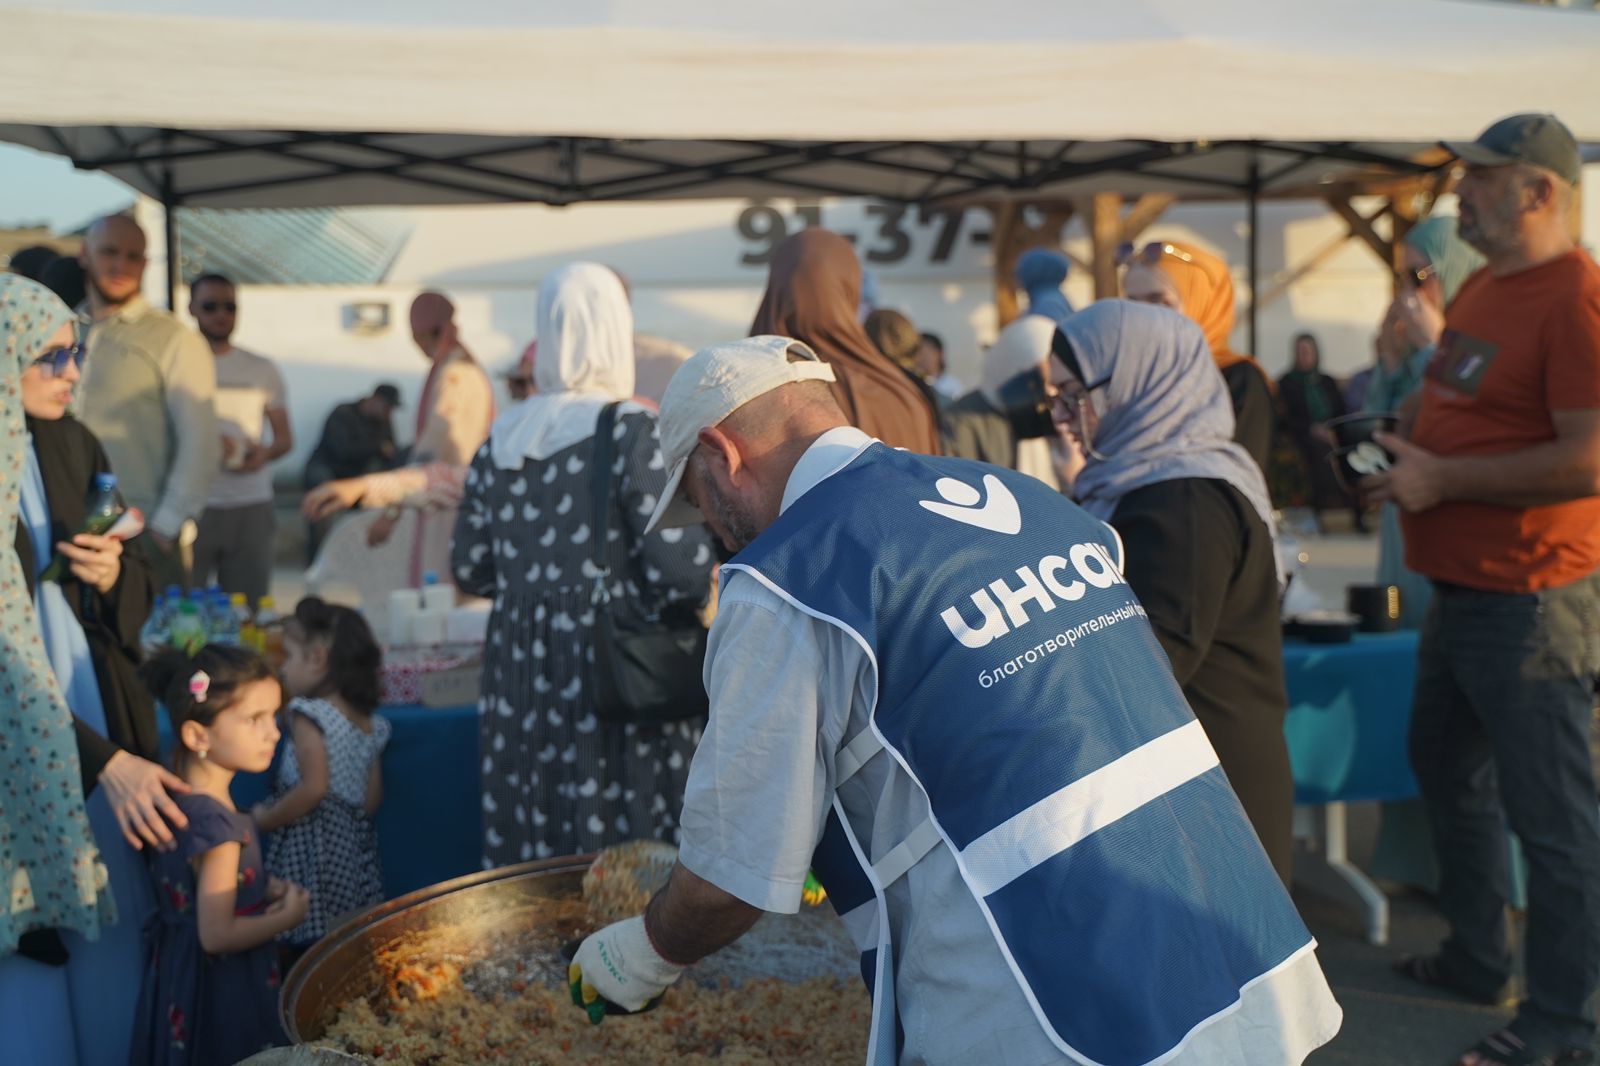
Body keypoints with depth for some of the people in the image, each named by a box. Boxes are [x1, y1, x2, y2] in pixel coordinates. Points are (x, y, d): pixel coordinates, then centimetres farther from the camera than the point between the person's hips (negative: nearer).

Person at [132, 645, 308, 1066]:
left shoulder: (183, 803, 0)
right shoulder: (218, 824, -27)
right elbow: (217, 934, -26)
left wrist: (264, 888, 3)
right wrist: (286, 917, -14)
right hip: (223, 990, -9)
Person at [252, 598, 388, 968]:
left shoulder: (310, 714, -10)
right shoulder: (369, 723, 12)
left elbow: (314, 788, -19)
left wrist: (266, 818, -7)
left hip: (310, 851, -8)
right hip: (354, 848, 8)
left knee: (305, 950, -5)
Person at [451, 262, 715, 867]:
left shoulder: (500, 442, 4)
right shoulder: (633, 432, -11)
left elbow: (470, 571, 9)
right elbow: (678, 569, -16)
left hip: (520, 683, 5)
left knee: (531, 867, 13)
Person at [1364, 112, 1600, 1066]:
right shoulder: (1484, 288, 12)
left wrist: (1442, 478, -21)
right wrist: (1397, 442, 7)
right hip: (1461, 588, 10)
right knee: (1447, 768, 21)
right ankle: (1477, 957, 38)